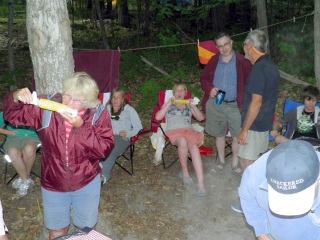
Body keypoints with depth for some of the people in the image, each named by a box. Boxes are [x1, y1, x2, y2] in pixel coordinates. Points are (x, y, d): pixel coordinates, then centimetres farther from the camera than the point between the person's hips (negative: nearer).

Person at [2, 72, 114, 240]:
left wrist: (81, 127, -34)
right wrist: (16, 98, -26)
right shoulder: (46, 108, -14)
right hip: (53, 184, 1)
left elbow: (104, 149, -24)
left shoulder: (98, 114, -18)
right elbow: (12, 115, -5)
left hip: (87, 183, -1)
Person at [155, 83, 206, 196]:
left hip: (189, 130, 1)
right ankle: (184, 171, -20)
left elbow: (201, 118, 15)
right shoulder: (168, 104, 23)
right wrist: (169, 104, -1)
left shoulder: (189, 105, 27)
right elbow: (158, 117, 6)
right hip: (174, 131, -1)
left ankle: (200, 183, -43)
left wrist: (193, 106, 1)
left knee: (194, 146, -35)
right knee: (183, 141, -40)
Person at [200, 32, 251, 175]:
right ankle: (221, 160, 35)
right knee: (219, 134, 16)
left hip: (235, 105, -3)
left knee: (237, 136, 2)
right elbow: (204, 78, 11)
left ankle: (235, 163, 23)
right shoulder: (214, 61, 3)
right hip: (215, 104, 3)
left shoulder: (242, 62, -6)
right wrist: (210, 88, -10)